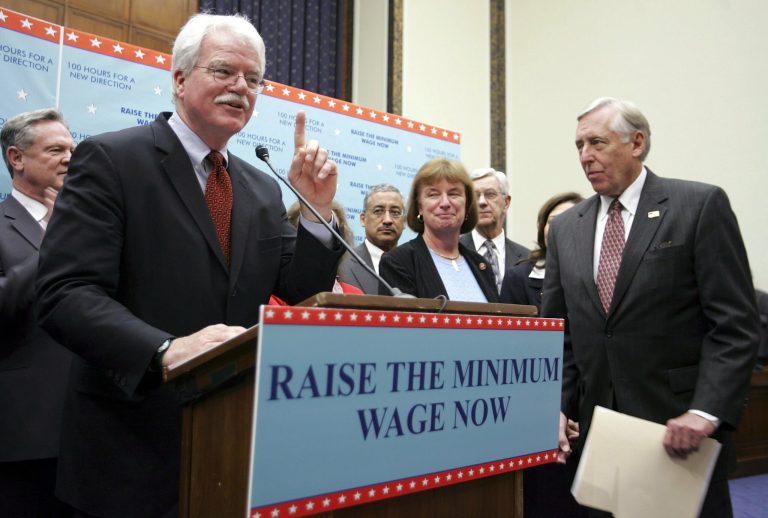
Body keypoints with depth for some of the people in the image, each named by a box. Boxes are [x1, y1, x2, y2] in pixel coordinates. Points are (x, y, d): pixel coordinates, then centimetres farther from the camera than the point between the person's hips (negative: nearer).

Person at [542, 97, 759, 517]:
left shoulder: (700, 205, -5)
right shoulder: (565, 228, 7)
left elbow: (736, 324, -9)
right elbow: (554, 330, 9)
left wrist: (706, 412, -18)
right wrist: (556, 408, -1)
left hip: (681, 424, -3)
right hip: (595, 425, 4)